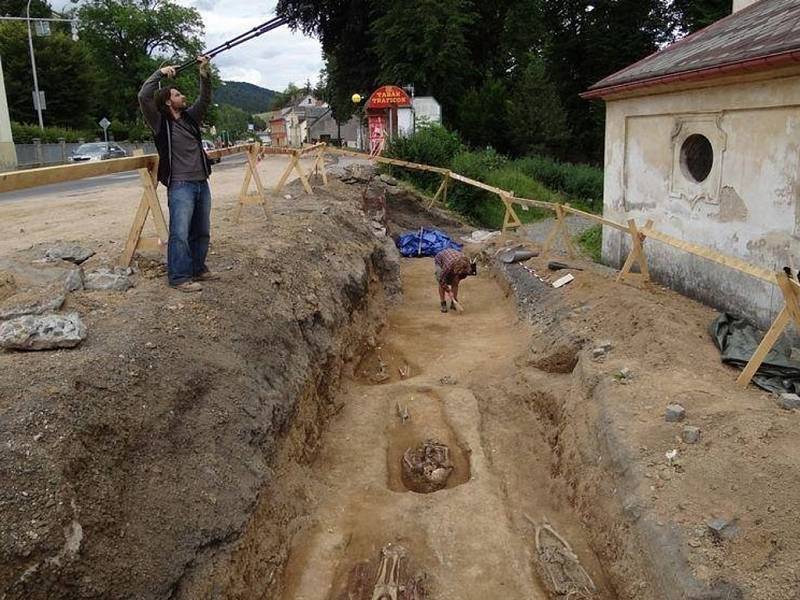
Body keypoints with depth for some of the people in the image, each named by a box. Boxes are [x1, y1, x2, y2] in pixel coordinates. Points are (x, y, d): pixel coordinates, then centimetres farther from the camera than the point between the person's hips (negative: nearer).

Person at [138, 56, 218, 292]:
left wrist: (205, 74, 5)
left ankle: (198, 270, 23)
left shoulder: (190, 117, 15)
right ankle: (179, 277, -3)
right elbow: (143, 97, -14)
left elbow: (205, 99, 18)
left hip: (202, 183, 7)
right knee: (180, 234, -8)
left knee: (201, 232, 12)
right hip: (180, 186, -7)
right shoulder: (160, 122, -2)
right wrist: (160, 73, -8)